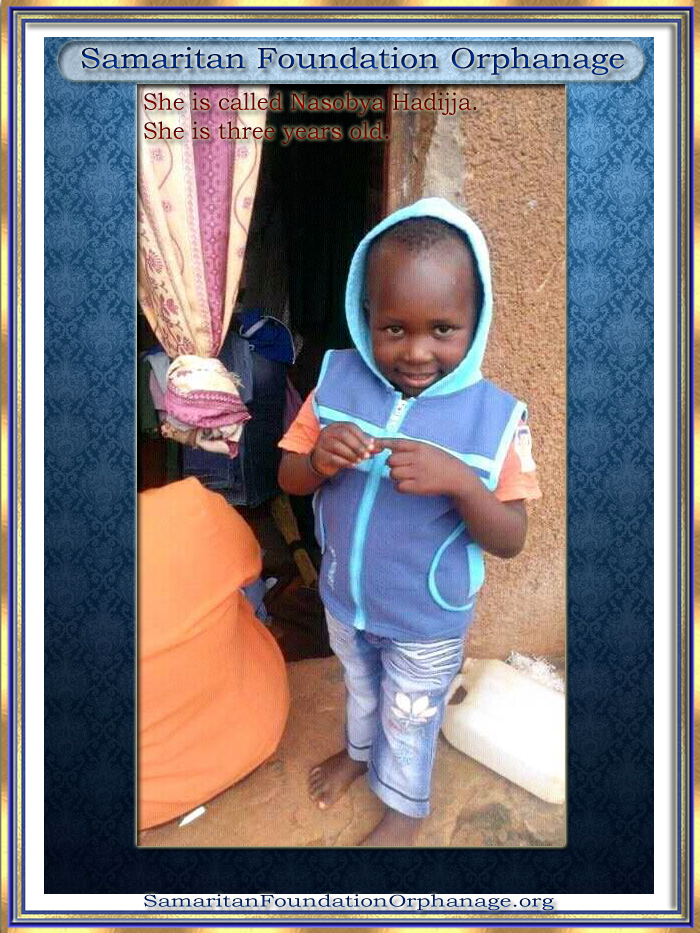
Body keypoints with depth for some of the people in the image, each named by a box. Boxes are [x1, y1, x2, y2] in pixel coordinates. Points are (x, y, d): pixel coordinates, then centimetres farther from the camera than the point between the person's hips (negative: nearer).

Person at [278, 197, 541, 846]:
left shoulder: (493, 416, -24)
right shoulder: (338, 380, -16)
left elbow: (510, 541, -19)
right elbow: (289, 479, -7)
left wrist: (459, 481, -38)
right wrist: (319, 459, -31)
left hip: (427, 622, -3)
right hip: (344, 598, 3)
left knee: (409, 720, 23)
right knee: (359, 686, 32)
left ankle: (404, 807, 55)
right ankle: (358, 750, 66)